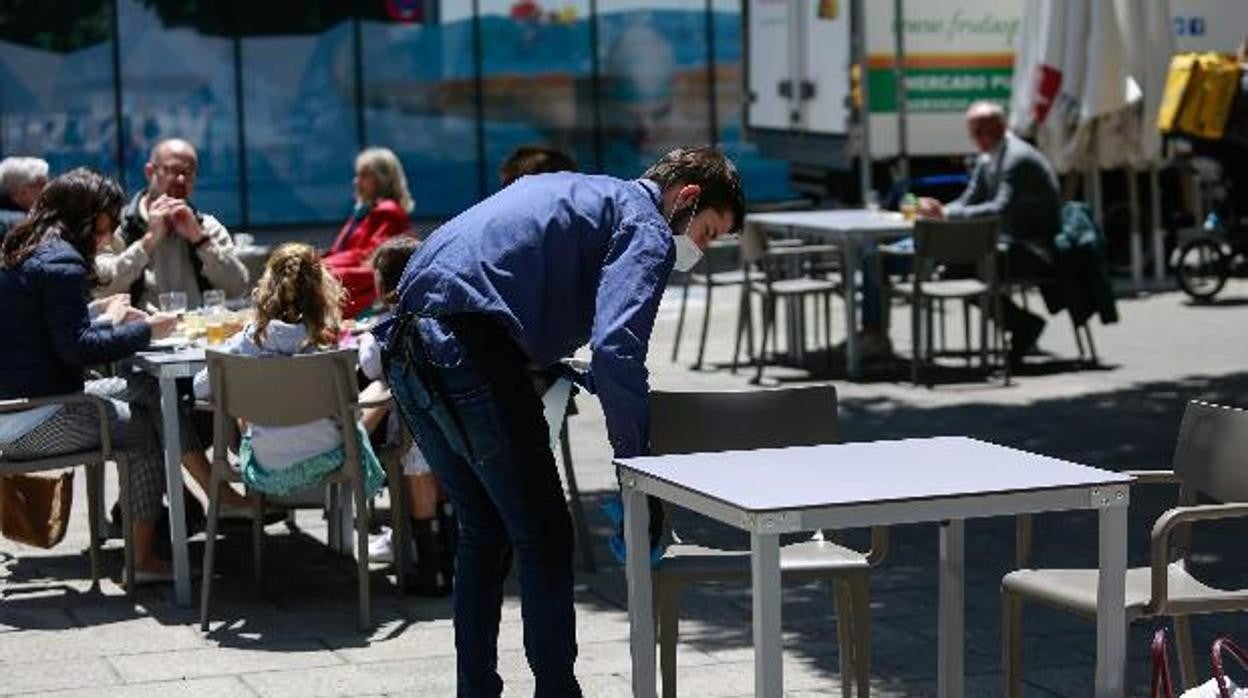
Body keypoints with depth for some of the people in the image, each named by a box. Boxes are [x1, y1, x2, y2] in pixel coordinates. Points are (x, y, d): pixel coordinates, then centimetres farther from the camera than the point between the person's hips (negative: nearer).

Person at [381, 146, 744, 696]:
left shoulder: (568, 190, 29)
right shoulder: (647, 232, 1)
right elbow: (616, 352, -15)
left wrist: (558, 365, 24)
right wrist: (637, 470, -10)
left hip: (407, 348, 9)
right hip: (472, 355, -9)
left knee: (483, 530, 19)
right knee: (543, 537, 1)